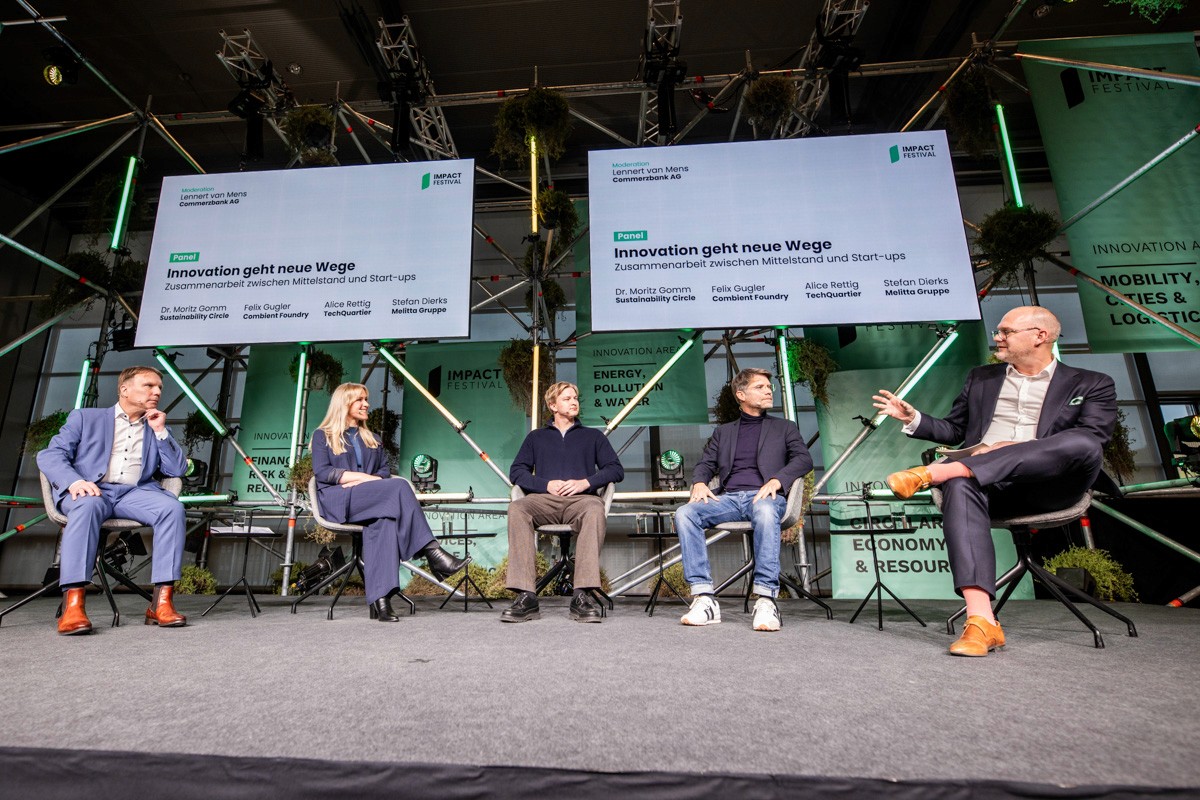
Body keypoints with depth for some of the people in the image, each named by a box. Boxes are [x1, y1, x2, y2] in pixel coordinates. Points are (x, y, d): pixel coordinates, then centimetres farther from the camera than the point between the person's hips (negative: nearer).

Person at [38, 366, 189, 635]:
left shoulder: (157, 429, 24)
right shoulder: (85, 417, 18)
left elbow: (177, 470, 14)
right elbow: (50, 455, 5)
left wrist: (160, 431, 4)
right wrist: (74, 481, -17)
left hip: (135, 492, 2)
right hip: (90, 490, -2)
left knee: (173, 507, -31)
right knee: (88, 506, -38)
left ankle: (162, 602, -34)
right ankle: (73, 605, -41)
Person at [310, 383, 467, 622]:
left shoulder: (372, 439, 29)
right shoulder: (323, 435, 16)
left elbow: (385, 471, 17)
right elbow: (321, 472, 0)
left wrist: (362, 482, -6)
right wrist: (365, 477, -11)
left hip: (369, 502, 4)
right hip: (336, 500, -3)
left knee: (383, 520, -37)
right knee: (400, 487, -31)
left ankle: (381, 599, -47)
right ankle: (433, 554, -38)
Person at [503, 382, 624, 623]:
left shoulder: (593, 436, 26)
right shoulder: (536, 437, 28)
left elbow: (616, 469, 14)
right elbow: (516, 472, 16)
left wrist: (585, 482, -3)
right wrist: (546, 484, -2)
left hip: (581, 499, -1)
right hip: (544, 500, 1)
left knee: (595, 509, -38)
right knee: (517, 508, -33)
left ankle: (582, 595, -41)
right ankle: (526, 596, -37)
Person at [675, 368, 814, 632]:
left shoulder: (784, 428, 21)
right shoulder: (723, 432, 26)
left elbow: (804, 459, 7)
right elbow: (705, 464, 19)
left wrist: (777, 480, -13)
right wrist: (699, 482, -5)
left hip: (764, 496, -2)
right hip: (728, 498, 3)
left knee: (765, 512, -40)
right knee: (685, 513, -26)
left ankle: (766, 600, -37)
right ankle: (704, 598, -28)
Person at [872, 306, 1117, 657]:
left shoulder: (1091, 385, 17)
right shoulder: (981, 377, 27)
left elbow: (1092, 439, -1)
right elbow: (954, 430, 28)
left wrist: (1014, 448, -14)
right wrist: (913, 418, 8)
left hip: (1045, 485, -1)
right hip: (985, 481, 1)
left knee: (1084, 445, -34)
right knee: (960, 488, -36)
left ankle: (935, 472, -37)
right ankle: (981, 621, -44)